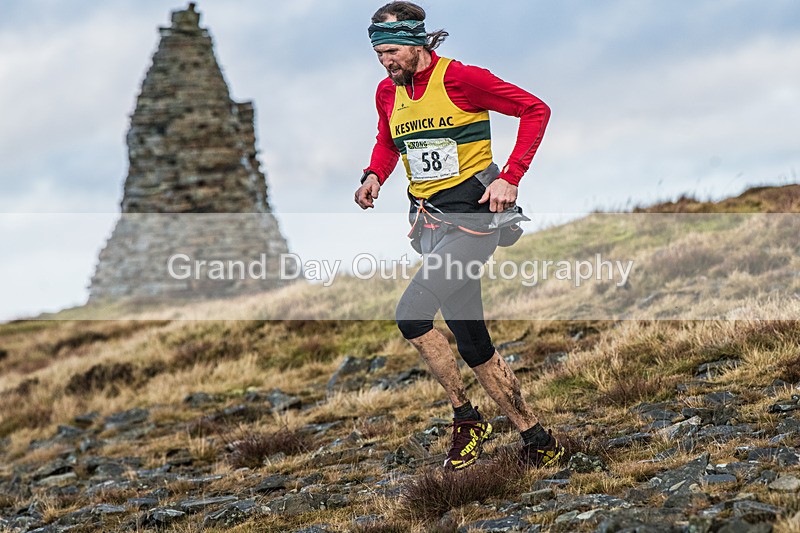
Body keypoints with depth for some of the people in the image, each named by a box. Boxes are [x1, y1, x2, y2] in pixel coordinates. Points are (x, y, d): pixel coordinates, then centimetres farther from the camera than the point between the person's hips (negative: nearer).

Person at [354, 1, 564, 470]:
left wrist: (510, 177, -17)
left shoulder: (461, 79, -12)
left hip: (472, 214, -7)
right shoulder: (388, 92, 7)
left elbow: (536, 110, -9)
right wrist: (375, 175, 4)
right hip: (430, 220, 7)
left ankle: (466, 418, -7)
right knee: (473, 345, 4)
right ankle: (538, 441, 14)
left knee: (412, 314, -23)